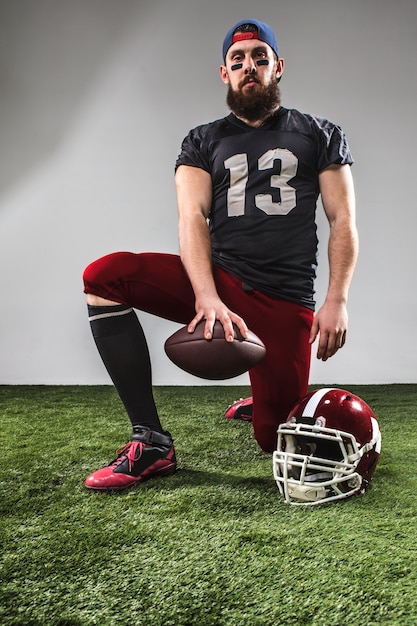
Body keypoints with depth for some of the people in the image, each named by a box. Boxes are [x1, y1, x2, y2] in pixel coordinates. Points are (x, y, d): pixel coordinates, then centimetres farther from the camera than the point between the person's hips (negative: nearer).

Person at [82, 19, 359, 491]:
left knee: (276, 441, -6)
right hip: (220, 282, 1)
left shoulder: (320, 136, 13)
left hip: (285, 301, -1)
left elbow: (343, 221, 5)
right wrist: (207, 298, -22)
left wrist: (337, 301, -10)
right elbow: (192, 217, -4)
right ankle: (151, 443, -19)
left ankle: (269, 405, 37)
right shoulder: (203, 142, 13)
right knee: (104, 276, -24)